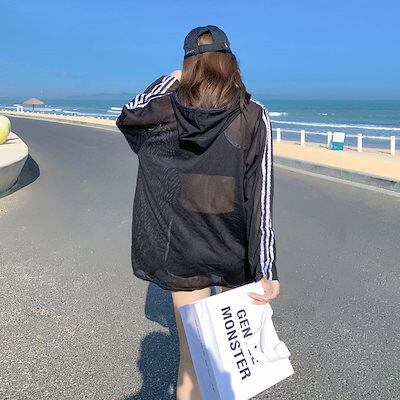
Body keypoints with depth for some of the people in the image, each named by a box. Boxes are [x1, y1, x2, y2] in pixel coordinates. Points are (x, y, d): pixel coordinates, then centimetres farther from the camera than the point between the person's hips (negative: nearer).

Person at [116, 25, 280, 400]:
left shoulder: (168, 109, -7)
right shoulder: (253, 115, -10)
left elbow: (126, 116, 16)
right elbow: (261, 196, -15)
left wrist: (169, 79, 15)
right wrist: (267, 270, -13)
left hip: (183, 249, 1)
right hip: (237, 252, 0)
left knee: (191, 356, 14)